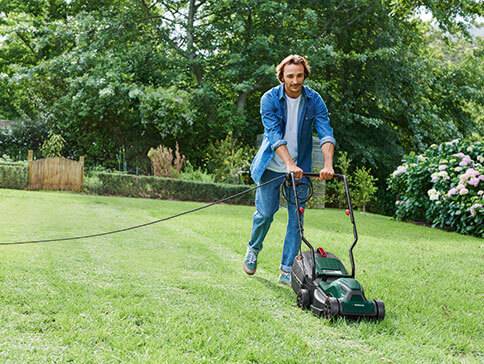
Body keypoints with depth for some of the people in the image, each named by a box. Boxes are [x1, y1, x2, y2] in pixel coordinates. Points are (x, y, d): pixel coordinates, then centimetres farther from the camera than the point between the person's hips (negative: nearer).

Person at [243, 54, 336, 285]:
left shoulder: (314, 100, -7)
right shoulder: (270, 99, -13)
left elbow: (326, 133, -17)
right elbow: (275, 135, -23)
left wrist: (328, 165, -34)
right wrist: (289, 164, -36)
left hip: (300, 167, 2)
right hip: (272, 166, -2)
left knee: (297, 217, -1)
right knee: (265, 212, 0)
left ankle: (287, 270, 6)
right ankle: (253, 250, 30)